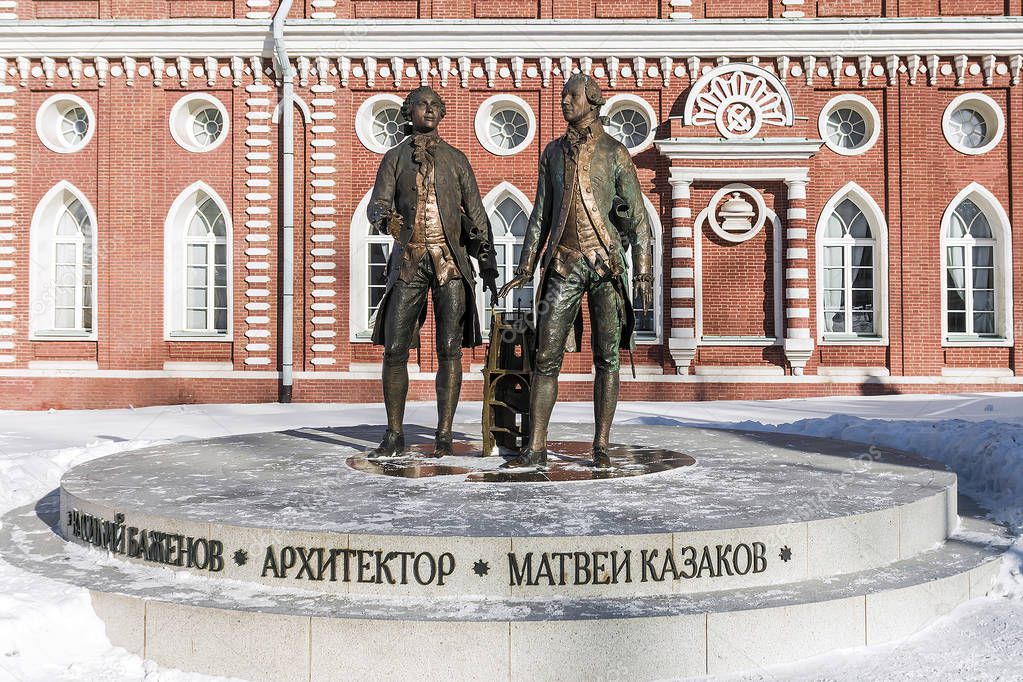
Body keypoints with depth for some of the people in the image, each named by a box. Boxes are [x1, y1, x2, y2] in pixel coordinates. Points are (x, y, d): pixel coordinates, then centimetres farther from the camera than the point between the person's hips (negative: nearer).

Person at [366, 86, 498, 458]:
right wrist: (384, 217, -24)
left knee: (449, 348, -6)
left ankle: (444, 435, 0)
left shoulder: (455, 158, 13)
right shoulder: (394, 158, 12)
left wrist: (487, 261, 2)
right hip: (409, 260, 0)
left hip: (450, 260, 0)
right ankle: (394, 434, 7)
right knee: (394, 348, -4)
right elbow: (377, 204, 1)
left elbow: (475, 213, 11)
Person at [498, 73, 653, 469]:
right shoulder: (553, 153, 14)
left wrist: (643, 271, -9)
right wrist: (525, 268, 11)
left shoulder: (615, 152, 3)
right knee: (546, 357, -2)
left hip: (606, 263, -3)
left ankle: (601, 446, 9)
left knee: (606, 358, 1)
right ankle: (536, 448, 3)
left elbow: (636, 215, 0)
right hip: (564, 264, 3)